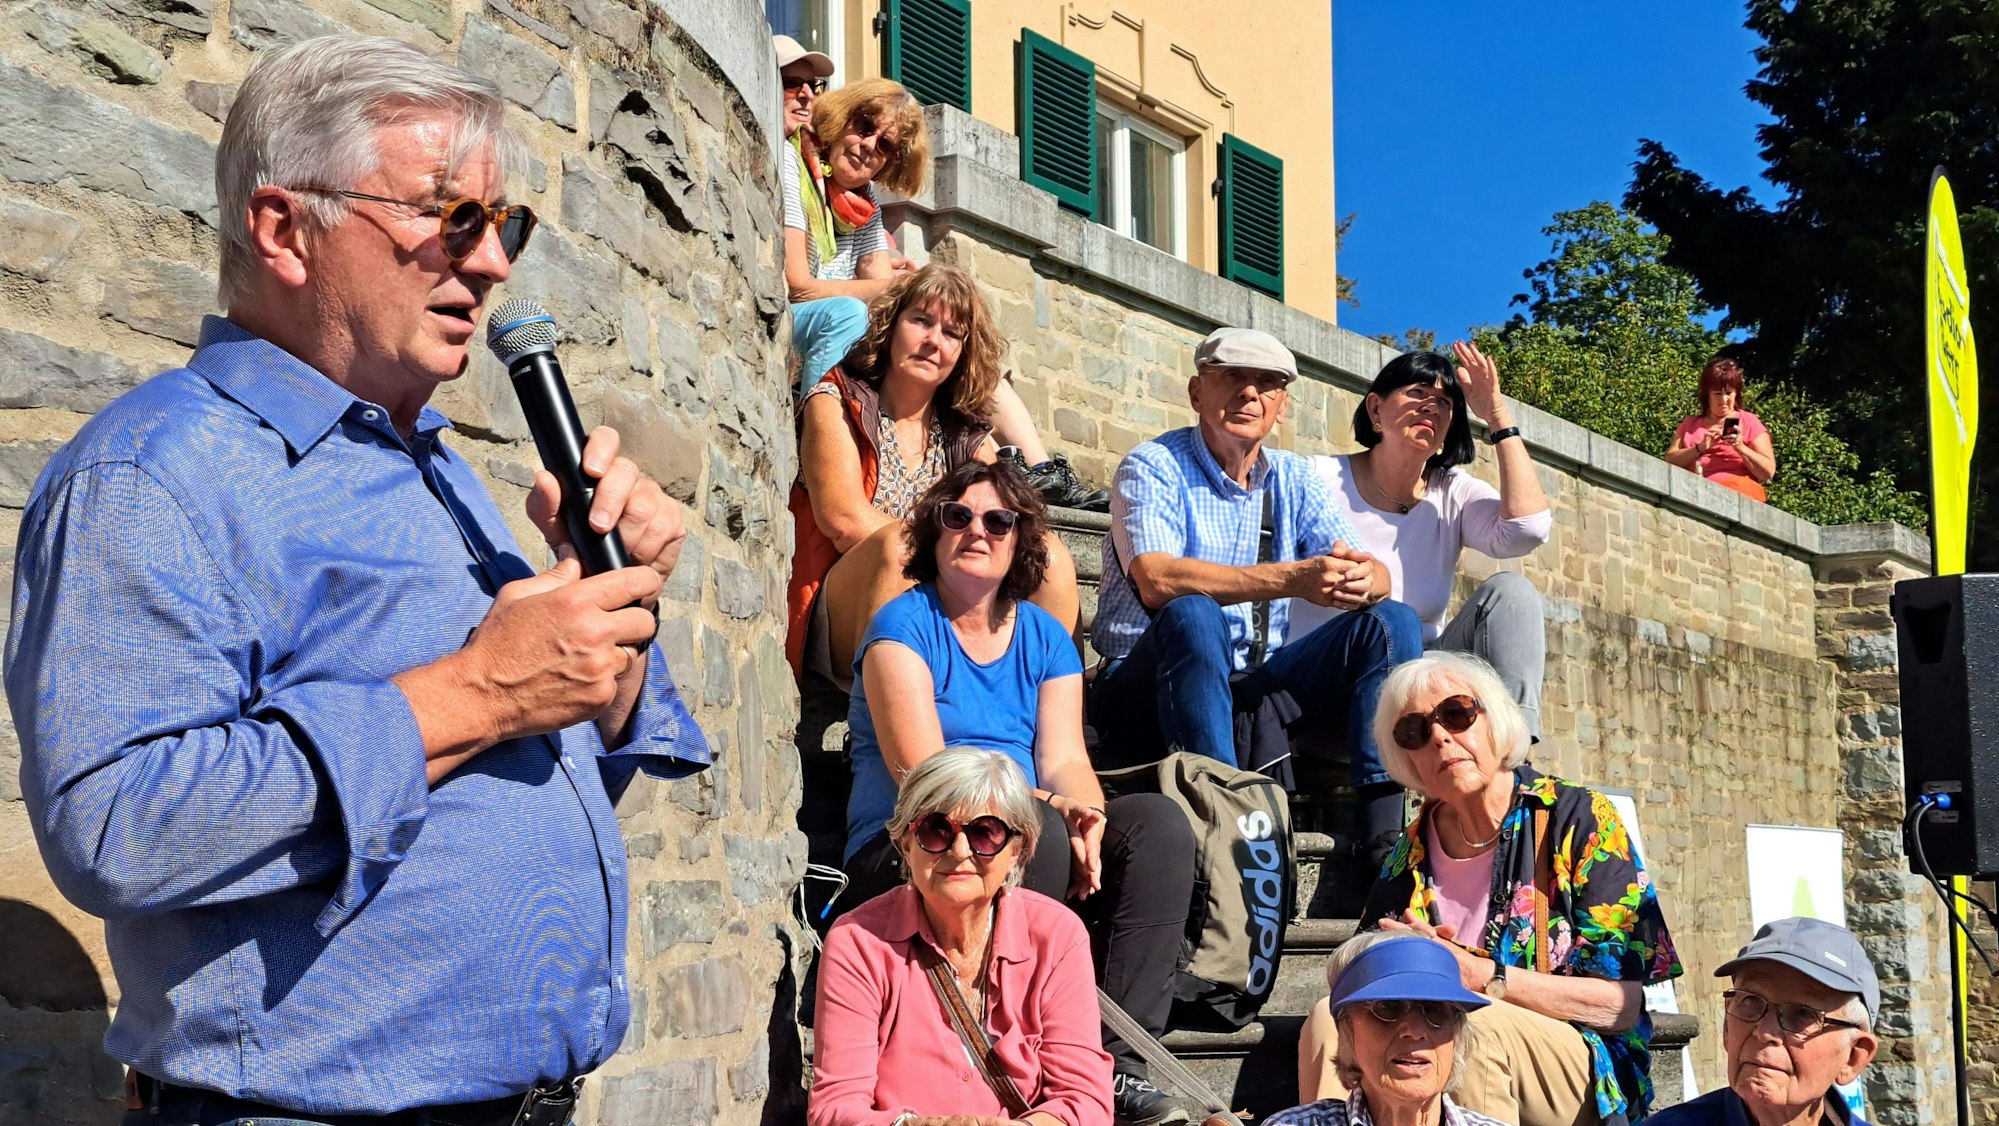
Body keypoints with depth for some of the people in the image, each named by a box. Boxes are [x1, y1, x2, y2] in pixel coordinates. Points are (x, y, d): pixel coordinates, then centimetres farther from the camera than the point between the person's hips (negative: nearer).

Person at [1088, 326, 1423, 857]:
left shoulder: (1293, 479, 13)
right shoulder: (1154, 466, -5)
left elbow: (1377, 573, 1)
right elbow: (1156, 580, -24)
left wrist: (1363, 580, -26)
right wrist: (1292, 578, -33)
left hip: (1251, 690, 6)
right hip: (1146, 690, -5)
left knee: (1392, 621, -11)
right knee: (1192, 615, -36)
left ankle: (1382, 839, -25)